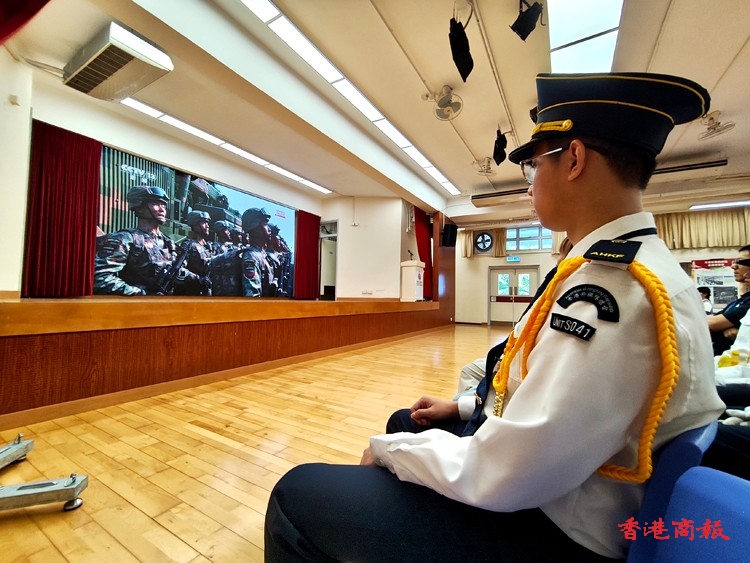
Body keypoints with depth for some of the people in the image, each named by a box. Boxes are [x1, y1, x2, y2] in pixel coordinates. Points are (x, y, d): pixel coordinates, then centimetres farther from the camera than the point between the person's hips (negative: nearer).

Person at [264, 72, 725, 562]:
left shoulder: (610, 290, -30)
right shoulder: (640, 266, 4)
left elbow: (499, 478, -29)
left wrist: (387, 449, -12)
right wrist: (466, 407, 9)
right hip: (551, 492, 9)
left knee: (299, 494, -9)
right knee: (406, 420, 24)